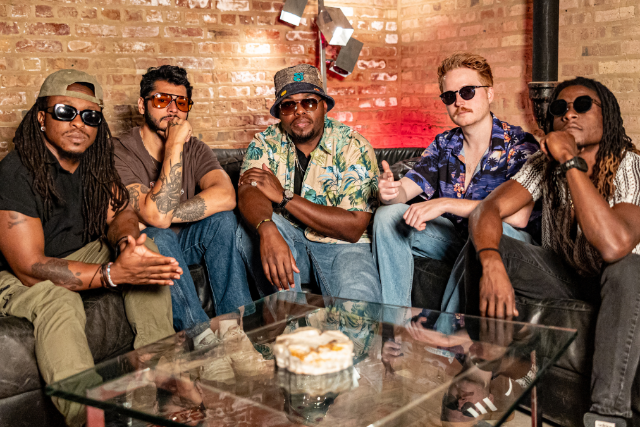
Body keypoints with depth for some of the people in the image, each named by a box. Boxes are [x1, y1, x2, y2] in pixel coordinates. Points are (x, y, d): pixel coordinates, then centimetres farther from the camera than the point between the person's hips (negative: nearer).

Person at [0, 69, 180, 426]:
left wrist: (125, 240, -28)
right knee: (59, 300, -37)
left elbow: (119, 212, 0)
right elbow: (30, 268, -29)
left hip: (81, 256, 7)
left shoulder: (96, 161, -4)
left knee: (145, 250, -12)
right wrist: (113, 273, -38)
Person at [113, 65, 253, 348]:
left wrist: (166, 215, -29)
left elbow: (226, 196, -23)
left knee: (223, 218, -22)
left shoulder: (194, 149, -2)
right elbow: (156, 215, -32)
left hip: (184, 244, 4)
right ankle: (201, 333, -32)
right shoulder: (120, 152, -17)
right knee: (159, 236, -35)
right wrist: (174, 146, -32)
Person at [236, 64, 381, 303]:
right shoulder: (266, 143, 0)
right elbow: (247, 192, -20)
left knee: (358, 302, -32)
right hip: (288, 240, 3)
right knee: (254, 226, -29)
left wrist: (284, 198, -20)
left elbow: (353, 228, -17)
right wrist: (267, 230, -44)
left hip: (339, 246, -3)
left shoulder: (354, 147, -9)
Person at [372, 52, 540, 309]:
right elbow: (405, 189, 0)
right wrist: (390, 191, -27)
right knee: (388, 215, -11)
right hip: (454, 237, 5)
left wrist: (445, 203, -31)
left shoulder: (519, 144, -14)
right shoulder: (444, 145, 5)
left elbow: (518, 216, -29)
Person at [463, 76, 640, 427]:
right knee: (482, 246, -18)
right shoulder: (546, 164, -8)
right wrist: (492, 264, -43)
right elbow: (487, 209, -21)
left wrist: (572, 161, -38)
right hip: (563, 274, 4)